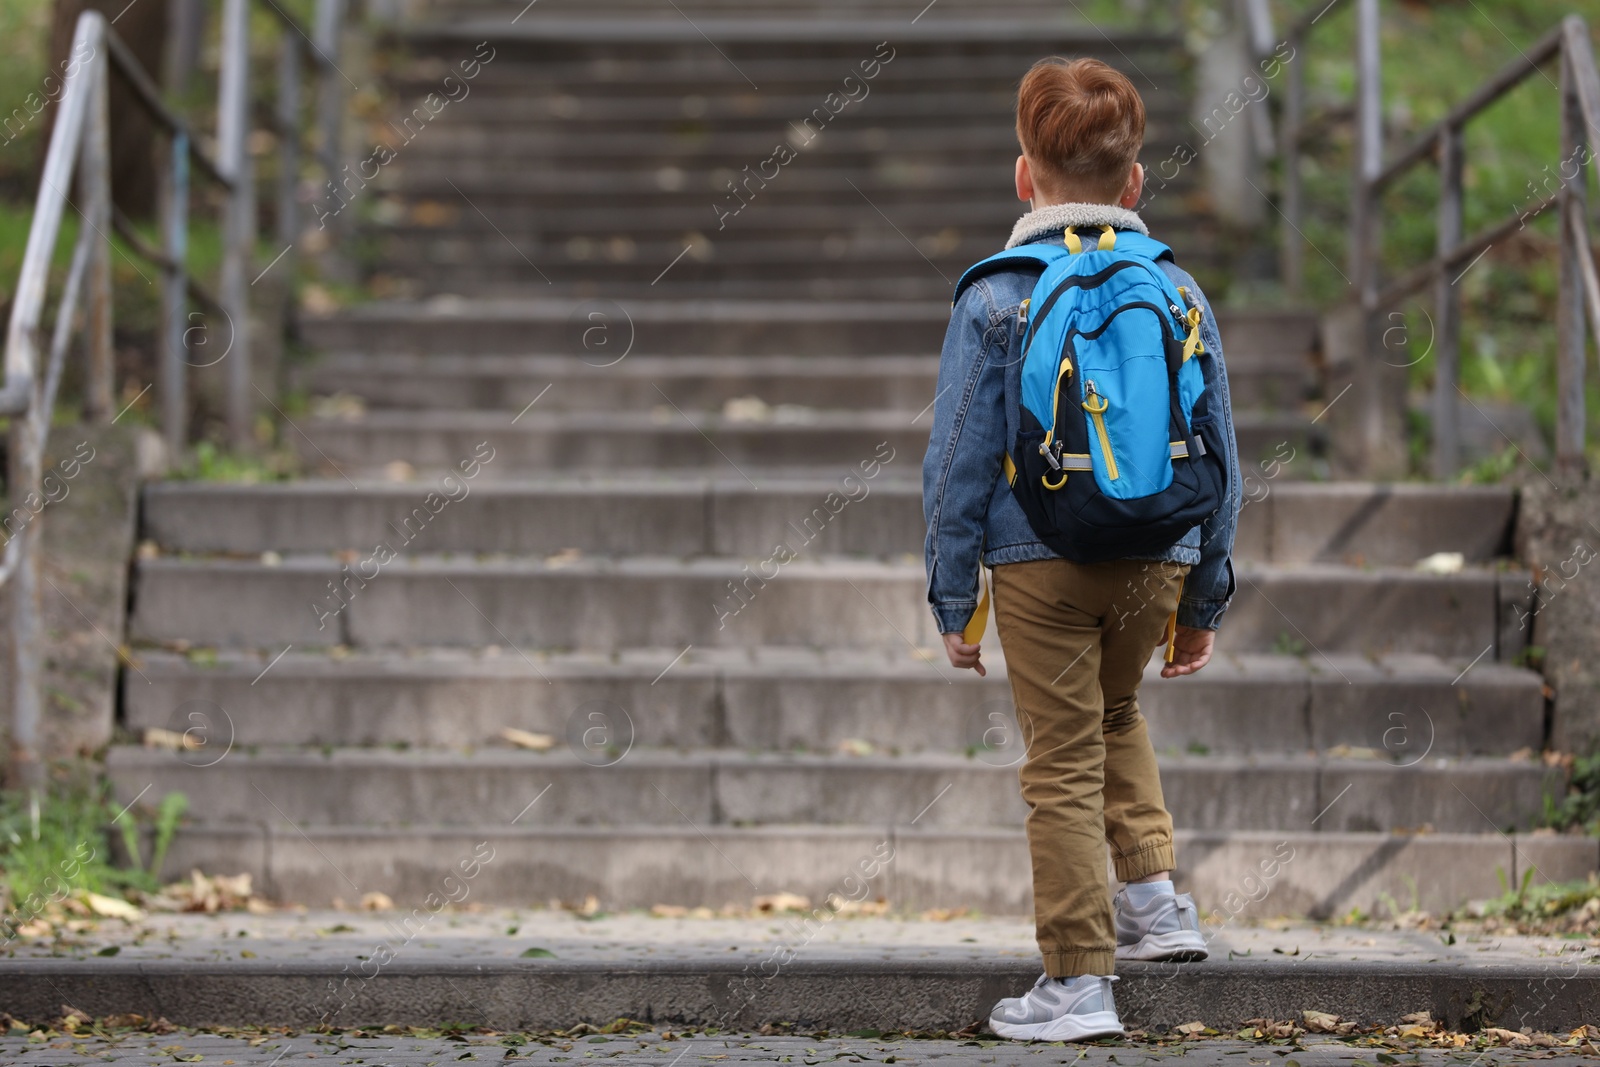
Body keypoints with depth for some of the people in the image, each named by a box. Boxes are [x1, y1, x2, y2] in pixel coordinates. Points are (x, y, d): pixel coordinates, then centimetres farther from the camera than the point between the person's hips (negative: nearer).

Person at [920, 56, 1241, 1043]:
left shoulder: (995, 299, -5)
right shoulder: (1179, 294, 3)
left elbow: (959, 462, -4)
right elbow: (1218, 459, 8)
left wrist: (955, 600, 3)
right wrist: (1206, 600, 16)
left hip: (1042, 561, -3)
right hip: (1157, 560, 3)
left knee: (1065, 765, 3)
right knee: (1116, 713, 28)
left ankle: (1079, 981, 6)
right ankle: (1156, 896, 16)